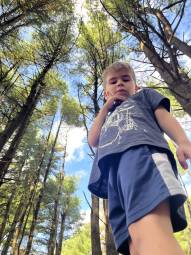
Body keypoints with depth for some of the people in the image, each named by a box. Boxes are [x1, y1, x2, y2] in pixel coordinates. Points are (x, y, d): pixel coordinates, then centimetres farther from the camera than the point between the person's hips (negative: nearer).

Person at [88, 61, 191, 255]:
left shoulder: (145, 95, 34)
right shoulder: (108, 117, 43)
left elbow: (164, 116, 15)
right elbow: (93, 141, 24)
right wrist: (106, 107, 29)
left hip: (142, 150, -4)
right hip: (112, 168, 5)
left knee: (150, 230, -32)